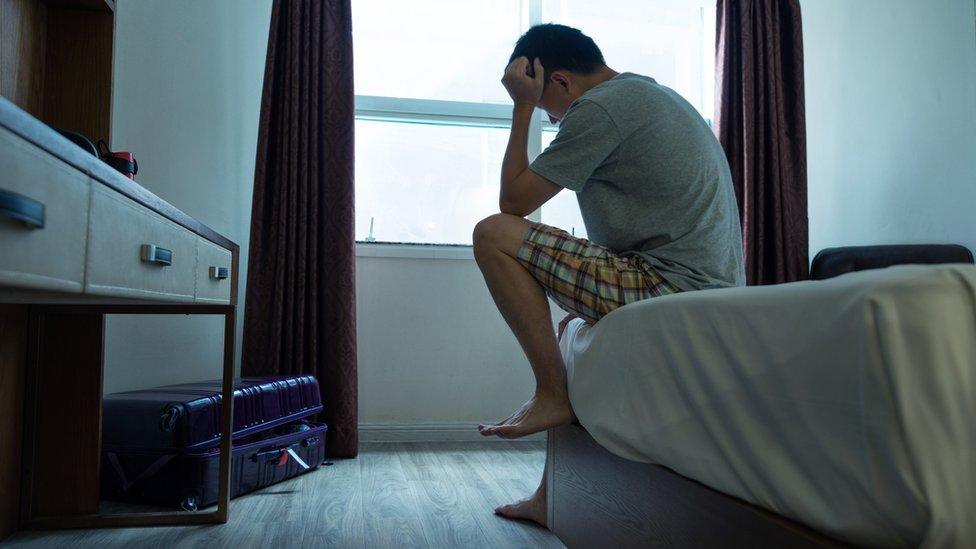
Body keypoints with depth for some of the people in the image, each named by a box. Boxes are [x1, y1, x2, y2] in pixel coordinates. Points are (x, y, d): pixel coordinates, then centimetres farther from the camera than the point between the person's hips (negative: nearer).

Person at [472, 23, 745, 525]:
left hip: (669, 291, -10)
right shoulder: (653, 94, 22)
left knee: (494, 235, -11)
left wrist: (523, 107, 1)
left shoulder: (599, 107, -10)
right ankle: (552, 498, 34)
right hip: (714, 292, 11)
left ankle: (552, 393, -5)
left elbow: (514, 201, -6)